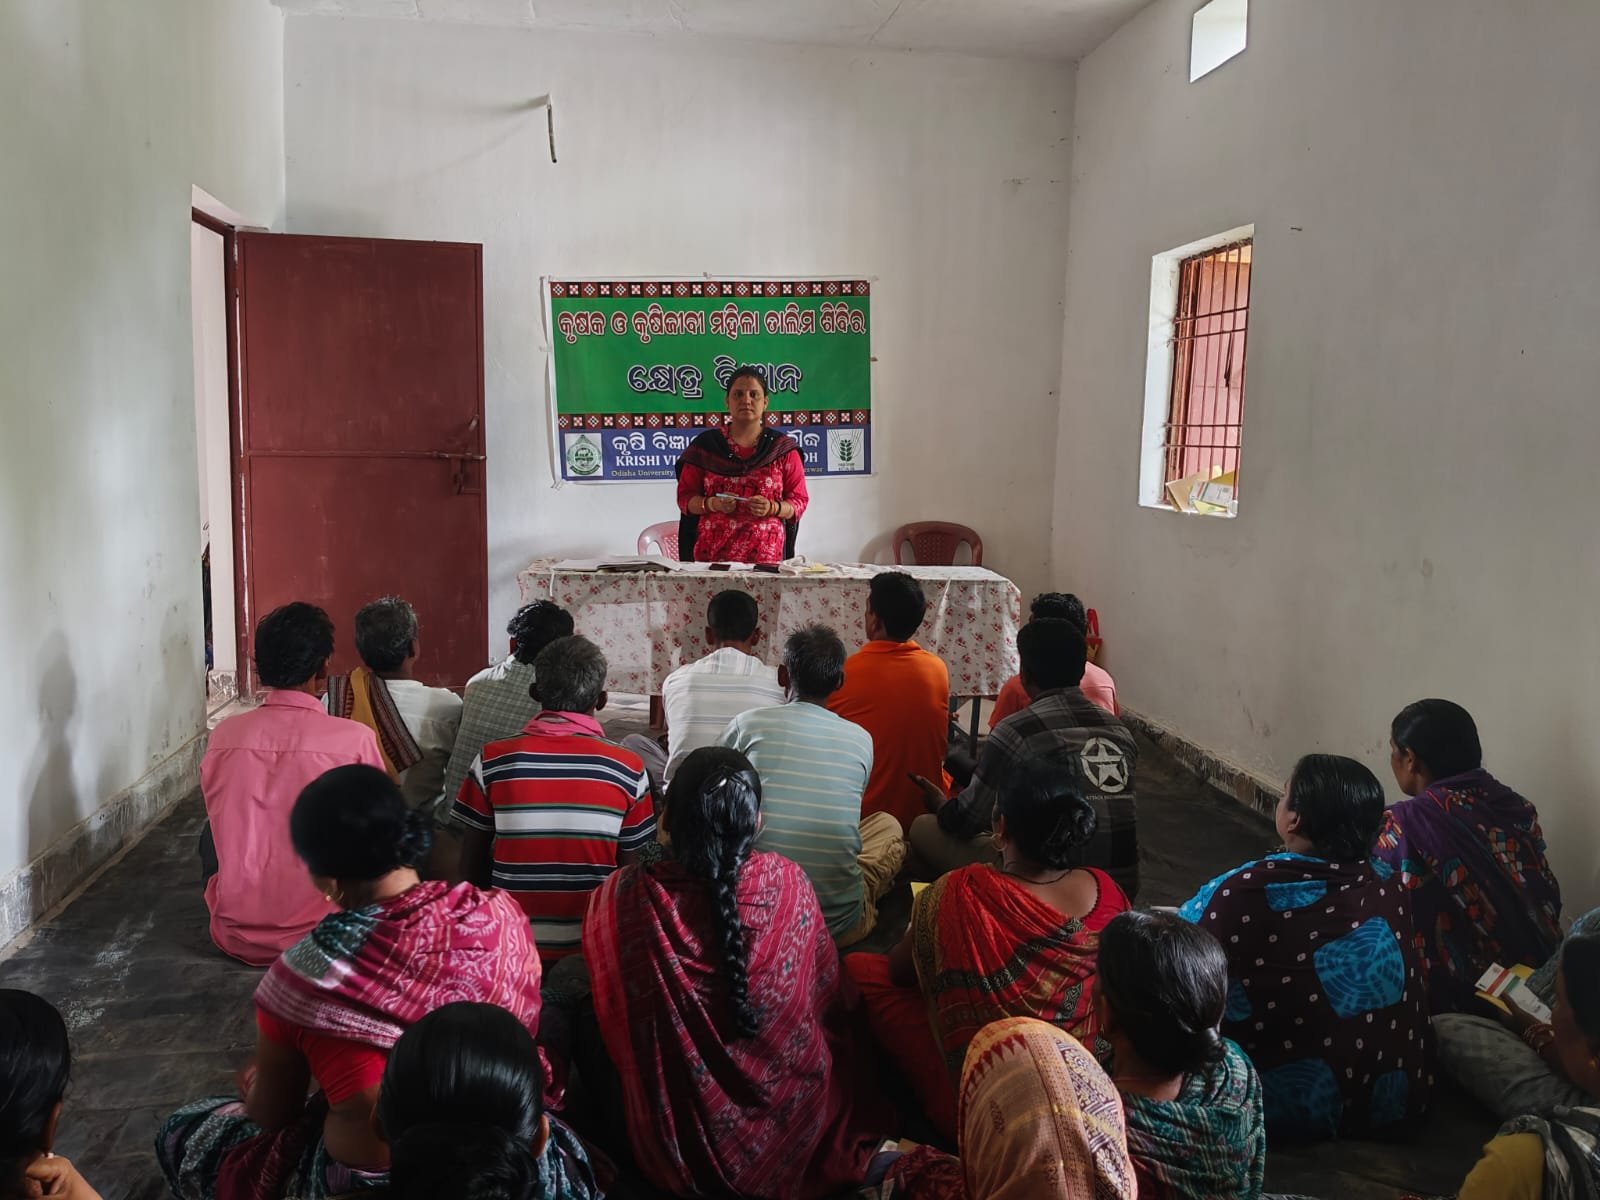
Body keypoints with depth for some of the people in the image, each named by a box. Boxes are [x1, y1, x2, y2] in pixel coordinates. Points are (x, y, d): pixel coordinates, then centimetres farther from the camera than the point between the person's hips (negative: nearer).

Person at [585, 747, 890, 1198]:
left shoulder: (624, 896, -22)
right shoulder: (788, 884, -19)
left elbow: (610, 1018, 0)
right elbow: (827, 1001, -1)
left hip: (676, 1150, -1)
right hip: (791, 1134, 1)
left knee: (580, 1016, 25)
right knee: (848, 1061, 34)